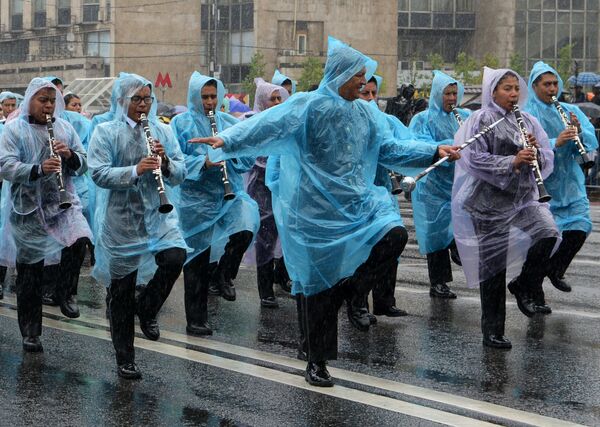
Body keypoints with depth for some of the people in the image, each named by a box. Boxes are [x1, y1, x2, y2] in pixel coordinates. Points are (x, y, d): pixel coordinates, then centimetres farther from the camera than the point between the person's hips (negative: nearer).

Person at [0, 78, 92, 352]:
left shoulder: (65, 128, 9)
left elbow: (83, 165, 9)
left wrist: (69, 155, -14)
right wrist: (39, 169, -30)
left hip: (63, 203, 2)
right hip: (28, 208, -2)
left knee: (79, 240, -25)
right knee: (30, 269, 5)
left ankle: (63, 292, 1)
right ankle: (30, 332, 18)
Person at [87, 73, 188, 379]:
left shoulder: (162, 132, 6)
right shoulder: (105, 133, -4)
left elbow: (180, 174, 3)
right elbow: (98, 174, -15)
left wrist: (166, 162, -18)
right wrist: (135, 170, -28)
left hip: (158, 215, 3)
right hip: (121, 219, -3)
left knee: (175, 258, -23)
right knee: (121, 289, 5)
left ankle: (146, 308, 7)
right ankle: (124, 359, 19)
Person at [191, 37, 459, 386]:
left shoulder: (365, 113, 11)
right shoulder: (308, 107, -10)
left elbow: (388, 150, 17)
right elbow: (267, 126, -21)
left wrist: (434, 152, 12)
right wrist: (228, 140, -37)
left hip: (356, 202, 6)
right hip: (317, 209, -6)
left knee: (394, 234, -20)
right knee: (320, 282, -1)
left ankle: (347, 289, 3)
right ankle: (317, 361, 14)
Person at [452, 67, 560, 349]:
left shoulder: (528, 121, 11)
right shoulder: (481, 120, -5)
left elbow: (547, 159, 9)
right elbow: (474, 159, -15)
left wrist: (536, 153, -13)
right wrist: (512, 162, -23)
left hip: (523, 196, 4)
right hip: (489, 200, -4)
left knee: (548, 233, -21)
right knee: (493, 264, 0)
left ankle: (523, 286, 5)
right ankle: (492, 330, 11)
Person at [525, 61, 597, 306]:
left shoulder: (571, 111, 9)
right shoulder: (526, 114, -5)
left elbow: (592, 143, 4)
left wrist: (579, 131, -16)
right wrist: (556, 143, -29)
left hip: (570, 182, 4)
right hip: (541, 185, -4)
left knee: (580, 227, -5)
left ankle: (555, 270, 24)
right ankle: (535, 296, 11)